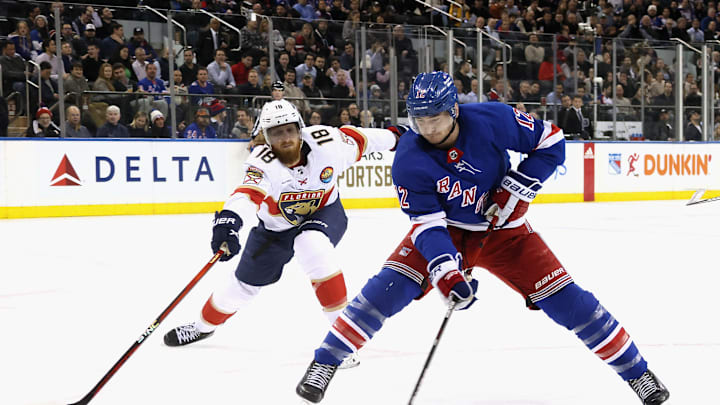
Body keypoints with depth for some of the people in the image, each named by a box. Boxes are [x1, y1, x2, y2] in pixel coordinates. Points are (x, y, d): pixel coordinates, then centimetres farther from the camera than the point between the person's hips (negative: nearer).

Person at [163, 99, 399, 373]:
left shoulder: (327, 142, -27)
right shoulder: (262, 163, -33)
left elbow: (358, 138, -7)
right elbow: (247, 193, -51)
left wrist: (393, 138, 8)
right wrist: (227, 221, -70)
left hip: (325, 212, -1)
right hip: (277, 226, 1)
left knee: (313, 247, -35)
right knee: (245, 283, 12)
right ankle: (205, 325, 42)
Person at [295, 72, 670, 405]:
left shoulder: (493, 120, -25)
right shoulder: (408, 160, -22)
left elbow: (551, 142, -13)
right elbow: (427, 223, -23)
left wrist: (515, 190, -19)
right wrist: (446, 274, -37)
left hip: (502, 228, 0)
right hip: (445, 229, 0)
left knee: (566, 300, -7)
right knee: (389, 287, -19)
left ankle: (637, 372, 8)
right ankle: (323, 363, -6)